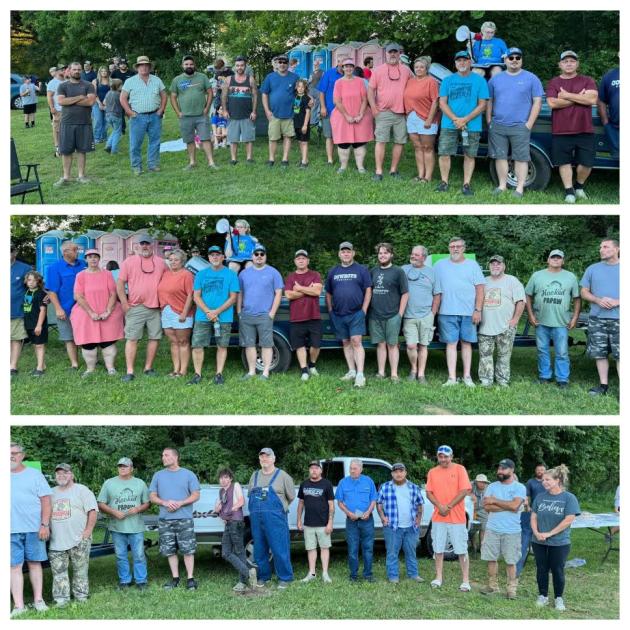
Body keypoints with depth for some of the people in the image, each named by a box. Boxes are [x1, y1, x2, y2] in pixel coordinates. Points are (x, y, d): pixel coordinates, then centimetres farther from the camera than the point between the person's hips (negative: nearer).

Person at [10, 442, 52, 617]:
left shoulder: (34, 474, 3)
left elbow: (46, 500, 1)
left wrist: (44, 525, -7)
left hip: (34, 529, -1)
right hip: (11, 530, 1)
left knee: (34, 563, 6)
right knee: (15, 567, 0)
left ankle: (38, 600, 15)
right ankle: (19, 606, 3)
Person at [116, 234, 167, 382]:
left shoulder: (161, 263, 9)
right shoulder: (129, 261, 3)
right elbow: (120, 283, 2)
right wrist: (124, 303, -5)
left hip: (155, 308, 3)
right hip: (135, 307, -2)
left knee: (155, 338, 5)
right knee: (132, 339, -5)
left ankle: (148, 368, 17)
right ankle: (129, 372, -4)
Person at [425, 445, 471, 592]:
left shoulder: (459, 469, -2)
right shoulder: (432, 472, 8)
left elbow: (464, 491, -8)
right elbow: (429, 493, 5)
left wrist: (449, 506, -12)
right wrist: (440, 506, -12)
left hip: (457, 517, -3)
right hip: (438, 517, 3)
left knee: (462, 550, -1)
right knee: (438, 549, 7)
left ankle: (465, 581, 3)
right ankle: (438, 578, 15)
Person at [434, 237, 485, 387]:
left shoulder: (472, 265, 7)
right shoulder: (440, 265, 9)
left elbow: (479, 289, 3)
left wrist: (478, 310, -5)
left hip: (468, 312, 0)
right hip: (447, 312, 0)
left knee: (466, 343, 6)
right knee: (451, 344, 0)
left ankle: (467, 376, 13)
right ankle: (452, 377, 1)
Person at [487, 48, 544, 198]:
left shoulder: (531, 78, 3)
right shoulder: (495, 79, 11)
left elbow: (537, 102, 0)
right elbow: (489, 101, 14)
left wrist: (529, 124, -7)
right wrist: (489, 121, 5)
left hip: (520, 127, -3)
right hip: (497, 126, 3)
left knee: (521, 158, -2)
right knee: (500, 156, 7)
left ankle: (520, 188, 3)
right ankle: (502, 185, 18)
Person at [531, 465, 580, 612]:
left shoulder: (569, 498, -9)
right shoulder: (540, 497, 4)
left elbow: (568, 520, -15)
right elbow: (534, 517, 6)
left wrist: (549, 533, -17)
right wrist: (536, 533, -12)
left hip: (560, 543, -4)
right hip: (539, 542, 4)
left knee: (557, 570, 6)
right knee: (541, 569, 10)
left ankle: (559, 598, 21)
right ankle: (543, 596, 25)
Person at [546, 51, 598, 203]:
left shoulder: (588, 81, 6)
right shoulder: (553, 83, 6)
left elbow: (592, 99, -11)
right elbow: (552, 103, -11)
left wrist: (567, 95, -11)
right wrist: (578, 97, -9)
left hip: (585, 131, 1)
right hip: (561, 132, 0)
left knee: (586, 163, 3)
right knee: (565, 162, 1)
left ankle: (579, 186, 26)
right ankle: (569, 192, 10)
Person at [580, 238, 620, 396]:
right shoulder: (592, 269, 10)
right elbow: (584, 292, 9)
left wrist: (617, 302, -14)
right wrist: (598, 300, -9)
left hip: (619, 319, -2)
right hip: (597, 319, 2)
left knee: (620, 355, -3)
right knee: (600, 353, 5)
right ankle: (603, 385, 15)